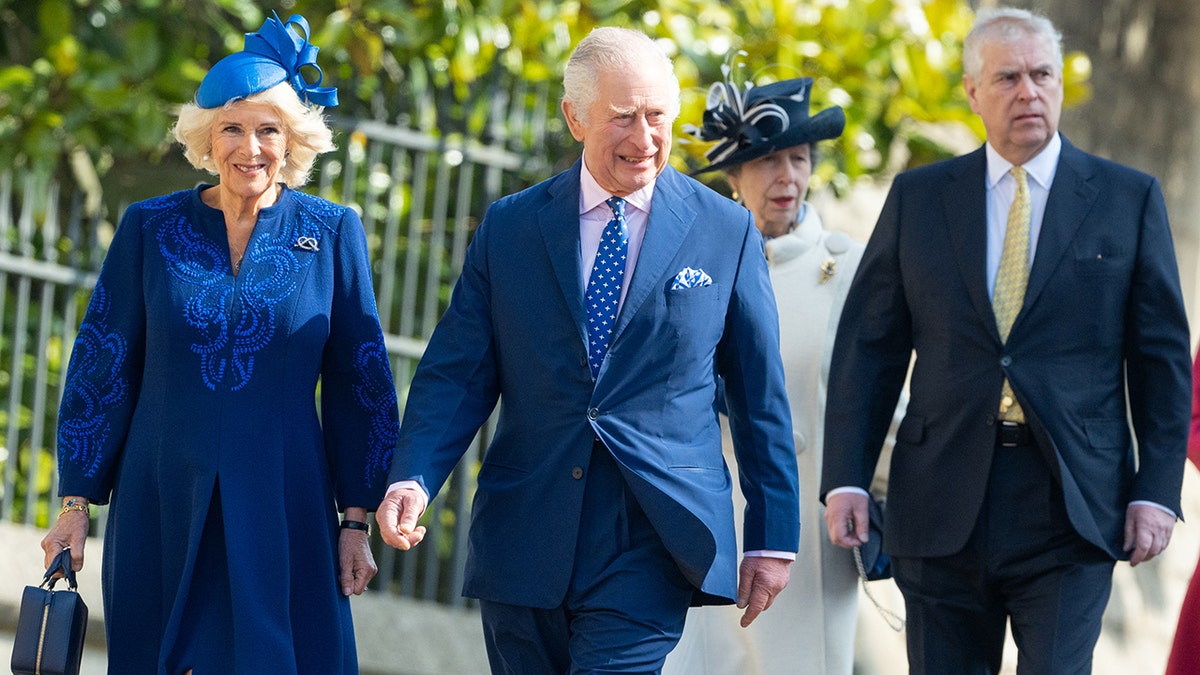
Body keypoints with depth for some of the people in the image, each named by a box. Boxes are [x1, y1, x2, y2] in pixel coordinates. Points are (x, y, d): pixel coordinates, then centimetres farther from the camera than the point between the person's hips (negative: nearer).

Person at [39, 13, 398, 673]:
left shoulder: (332, 234, 2)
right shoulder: (149, 228, 4)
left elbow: (360, 385, 4)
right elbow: (100, 369, 6)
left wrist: (357, 520, 1)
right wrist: (76, 502, 3)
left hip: (283, 513, -1)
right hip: (160, 513, 1)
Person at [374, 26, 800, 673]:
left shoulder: (725, 231, 4)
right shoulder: (508, 228, 7)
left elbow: (760, 395, 7)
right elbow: (457, 373, 4)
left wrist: (772, 538, 6)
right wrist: (412, 479, -13)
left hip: (651, 545, -2)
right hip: (524, 540, 2)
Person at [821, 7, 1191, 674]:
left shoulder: (1128, 198, 6)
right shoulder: (917, 198, 9)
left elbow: (1162, 356, 5)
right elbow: (869, 346, 8)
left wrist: (1157, 489, -2)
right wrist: (846, 478, 0)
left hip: (1071, 506, -2)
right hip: (944, 507, 2)